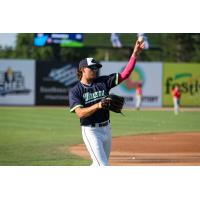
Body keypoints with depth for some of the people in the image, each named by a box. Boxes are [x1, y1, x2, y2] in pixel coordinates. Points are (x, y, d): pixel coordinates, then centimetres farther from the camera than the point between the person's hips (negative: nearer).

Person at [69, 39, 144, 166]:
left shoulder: (103, 82, 5)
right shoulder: (75, 91, -7)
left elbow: (125, 74, -2)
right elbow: (80, 113, -21)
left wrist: (135, 55, -12)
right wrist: (97, 106, -35)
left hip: (106, 128, 6)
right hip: (91, 131, -6)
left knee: (99, 165, 17)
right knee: (103, 166, -13)